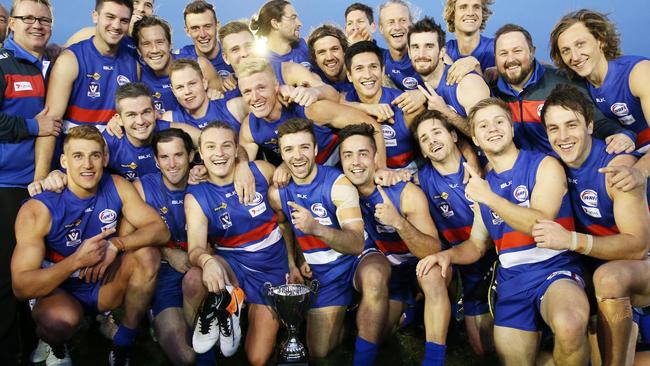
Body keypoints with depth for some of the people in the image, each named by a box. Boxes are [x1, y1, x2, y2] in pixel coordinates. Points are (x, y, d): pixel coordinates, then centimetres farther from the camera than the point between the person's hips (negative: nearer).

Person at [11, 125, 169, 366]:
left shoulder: (116, 187, -10)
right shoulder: (38, 210, -20)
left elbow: (160, 230, -14)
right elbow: (21, 286, -24)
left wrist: (117, 244, -32)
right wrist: (77, 260, -38)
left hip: (105, 285, 4)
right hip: (59, 291, -3)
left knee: (148, 255, -24)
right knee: (59, 320, -38)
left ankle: (124, 343, -8)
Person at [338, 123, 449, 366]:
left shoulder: (407, 193, -22)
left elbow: (434, 252, -28)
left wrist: (399, 222, -44)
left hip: (417, 267, -2)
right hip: (379, 273, 2)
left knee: (433, 269, -34)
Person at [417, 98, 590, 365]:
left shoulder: (544, 165, -1)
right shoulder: (481, 185, 15)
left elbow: (540, 224, -16)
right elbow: (476, 245, 19)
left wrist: (487, 197, -14)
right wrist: (449, 254, -2)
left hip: (554, 268, -5)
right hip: (511, 281, 5)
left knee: (569, 324, -36)